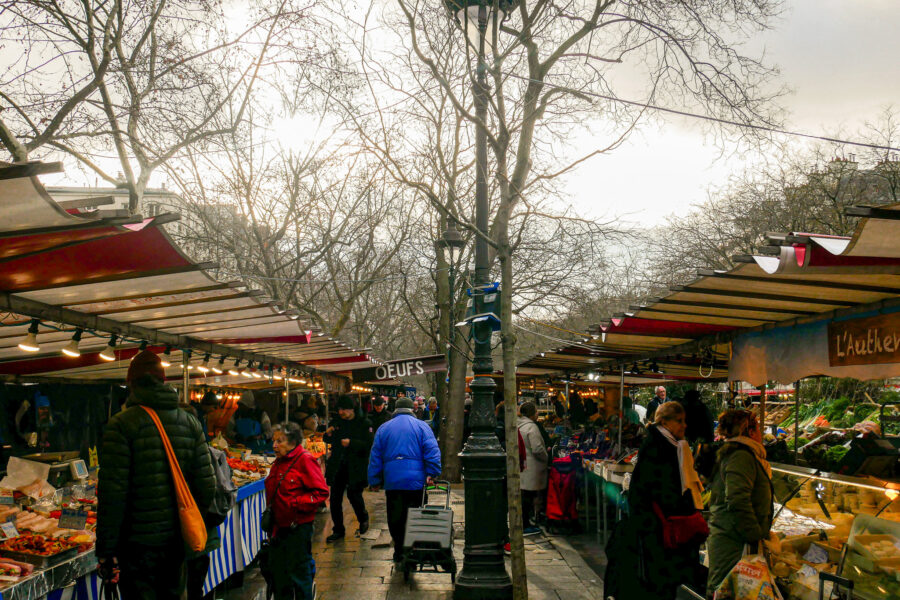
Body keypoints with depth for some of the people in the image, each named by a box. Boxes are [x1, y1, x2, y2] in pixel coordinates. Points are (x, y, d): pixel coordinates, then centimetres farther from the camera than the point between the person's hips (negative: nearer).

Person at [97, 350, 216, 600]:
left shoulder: (121, 425, -11)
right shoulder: (191, 424, 3)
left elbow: (113, 495, -15)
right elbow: (206, 487, 2)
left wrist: (105, 550, -8)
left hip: (138, 543, -5)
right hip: (177, 542, 5)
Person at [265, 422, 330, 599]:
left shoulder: (305, 461, -13)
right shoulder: (278, 463, 12)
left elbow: (321, 492, -16)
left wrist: (295, 504, -21)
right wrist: (270, 511, 14)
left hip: (298, 527, -8)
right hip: (279, 526, 8)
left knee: (299, 570, 2)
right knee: (276, 571, 14)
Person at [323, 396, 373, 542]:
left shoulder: (363, 423, -6)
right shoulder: (338, 423, 11)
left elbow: (369, 444, -13)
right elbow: (329, 441, 23)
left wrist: (351, 443, -21)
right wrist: (328, 434, 0)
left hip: (355, 468, -5)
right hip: (338, 467, 5)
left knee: (354, 494, -4)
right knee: (335, 498, 3)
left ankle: (363, 519, 26)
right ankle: (338, 530, 16)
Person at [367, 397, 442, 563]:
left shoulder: (383, 428, 11)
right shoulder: (421, 426, 4)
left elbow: (375, 457, 11)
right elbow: (432, 451, -7)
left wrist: (375, 481, 14)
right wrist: (432, 474, -7)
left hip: (392, 482, 2)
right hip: (416, 481, -1)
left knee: (395, 519, 10)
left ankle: (399, 552, 14)